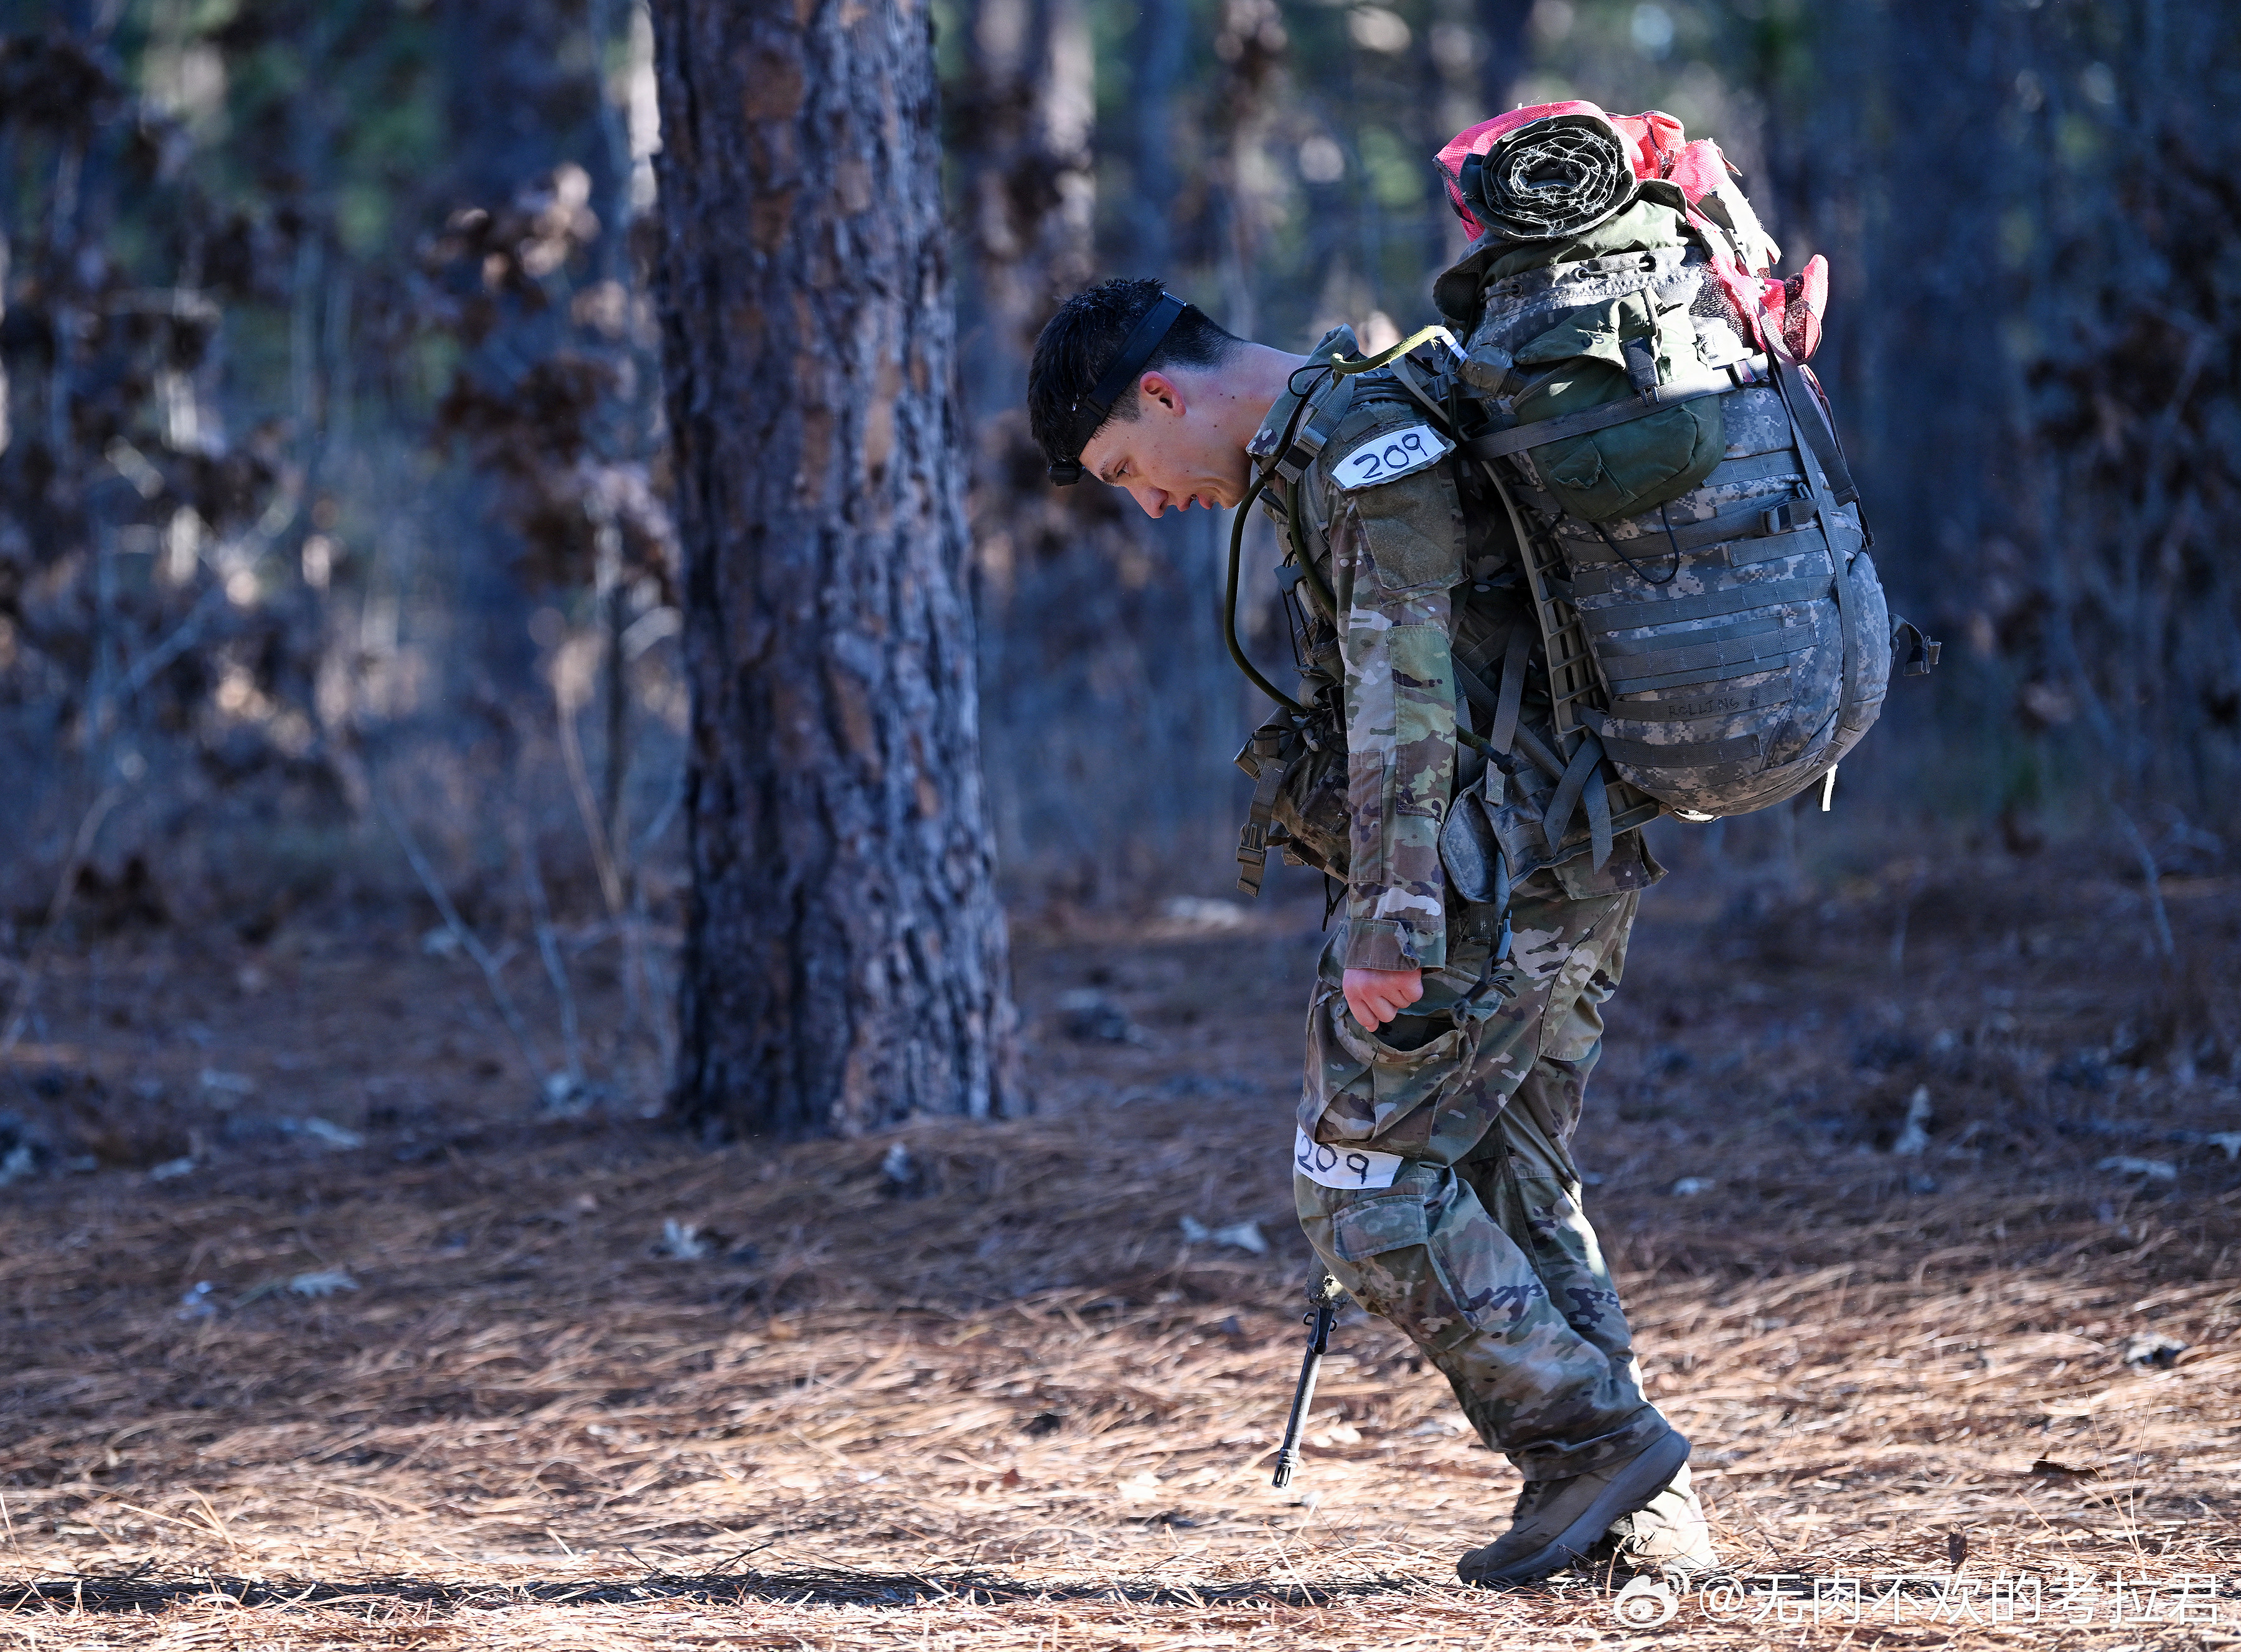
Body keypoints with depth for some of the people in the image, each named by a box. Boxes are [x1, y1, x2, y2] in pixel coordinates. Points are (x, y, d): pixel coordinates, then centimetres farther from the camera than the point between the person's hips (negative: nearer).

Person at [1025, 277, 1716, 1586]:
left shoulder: (1364, 441, -13)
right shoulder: (1336, 444, 19)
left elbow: (1404, 700, -22)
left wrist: (1391, 922, -26)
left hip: (1491, 874, -10)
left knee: (1366, 1182, -4)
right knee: (1514, 1189, 12)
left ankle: (1590, 1439, -4)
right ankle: (1646, 1517, 10)